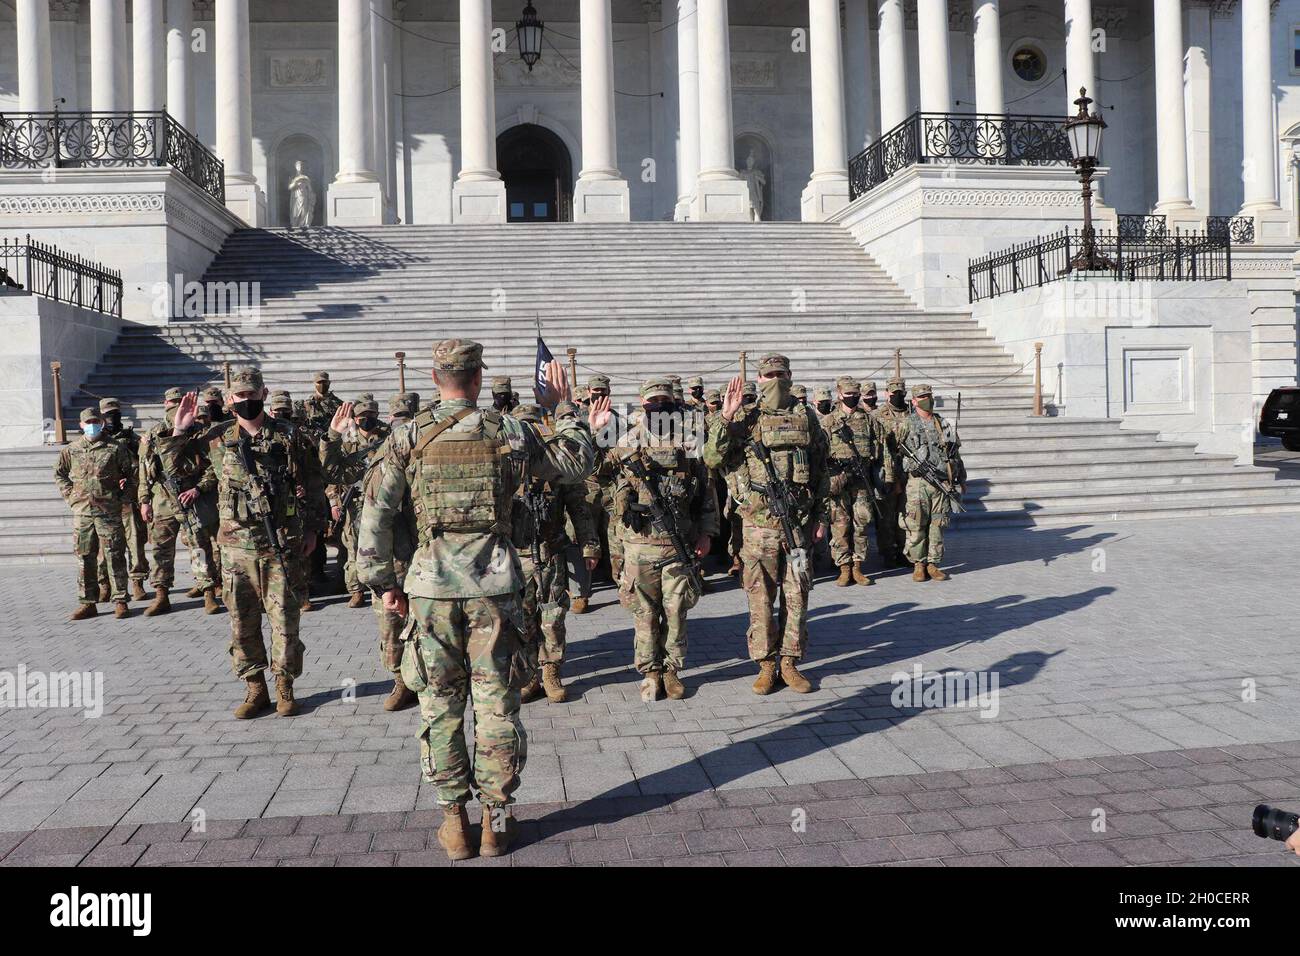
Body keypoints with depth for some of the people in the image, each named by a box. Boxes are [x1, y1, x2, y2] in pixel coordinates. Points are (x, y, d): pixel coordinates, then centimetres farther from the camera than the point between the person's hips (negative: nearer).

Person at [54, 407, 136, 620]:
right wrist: (70, 496, 10)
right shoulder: (71, 450, 9)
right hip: (81, 511, 3)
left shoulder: (116, 448, 0)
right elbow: (59, 473, 22)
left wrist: (123, 497, -1)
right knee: (84, 557, 7)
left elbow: (133, 473, 5)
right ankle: (88, 602, 15)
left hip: (109, 510, -3)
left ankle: (120, 601, 5)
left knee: (115, 557, -1)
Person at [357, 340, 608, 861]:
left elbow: (376, 514, 0)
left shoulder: (408, 437, 1)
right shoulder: (510, 431, 0)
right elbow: (572, 466, 14)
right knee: (496, 704, 8)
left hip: (432, 585, 1)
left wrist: (383, 581, 9)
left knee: (440, 705, 11)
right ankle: (496, 818, 17)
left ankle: (453, 820, 18)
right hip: (494, 584, 0)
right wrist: (564, 410, 25)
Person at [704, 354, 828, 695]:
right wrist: (726, 417, -16)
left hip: (799, 521, 2)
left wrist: (820, 517, 9)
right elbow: (712, 458, -8)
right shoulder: (744, 418, 1)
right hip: (759, 522, -2)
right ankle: (766, 665, 16)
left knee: (796, 595, 7)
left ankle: (790, 663, 19)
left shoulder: (806, 418, 7)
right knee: (761, 596, 4)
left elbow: (820, 471, 12)